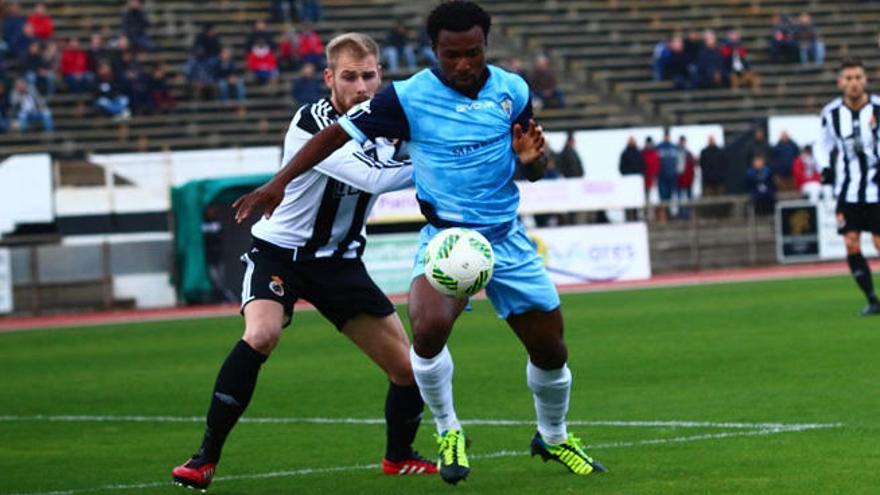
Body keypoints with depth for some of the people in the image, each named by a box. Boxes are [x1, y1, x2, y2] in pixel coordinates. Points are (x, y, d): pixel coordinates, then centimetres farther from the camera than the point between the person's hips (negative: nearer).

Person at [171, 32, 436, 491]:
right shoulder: (310, 124, -23)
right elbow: (369, 177, -33)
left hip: (340, 260, 6)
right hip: (280, 251, -6)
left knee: (407, 365, 2)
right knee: (261, 334, -33)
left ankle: (399, 457, 31)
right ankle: (206, 458, -23)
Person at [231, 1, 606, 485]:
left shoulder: (512, 90, -2)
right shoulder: (408, 98, -13)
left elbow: (534, 171, 9)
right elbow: (338, 133, -7)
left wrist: (530, 158, -16)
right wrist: (278, 183, -14)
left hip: (507, 239, 4)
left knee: (550, 348, 8)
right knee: (429, 327, -30)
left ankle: (553, 438, 38)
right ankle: (448, 432, -6)